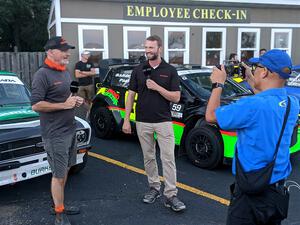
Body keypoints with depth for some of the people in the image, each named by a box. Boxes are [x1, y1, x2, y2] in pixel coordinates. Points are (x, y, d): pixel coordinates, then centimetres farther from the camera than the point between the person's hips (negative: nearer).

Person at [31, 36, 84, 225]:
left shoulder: (66, 73, 12)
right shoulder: (43, 74, -15)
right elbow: (36, 105, -19)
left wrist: (76, 101, 4)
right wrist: (64, 105, -20)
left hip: (70, 130, 8)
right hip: (55, 134, -8)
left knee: (65, 170, 17)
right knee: (58, 175, 0)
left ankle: (61, 204, 33)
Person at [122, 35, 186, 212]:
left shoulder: (170, 70, -1)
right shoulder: (138, 70, 4)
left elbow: (176, 98, -5)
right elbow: (131, 95, 6)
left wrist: (157, 87, -16)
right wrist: (126, 120, 0)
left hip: (164, 122, -2)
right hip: (142, 122, 3)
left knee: (168, 158, -4)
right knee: (148, 157, 12)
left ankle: (171, 195, 3)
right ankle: (154, 187, 28)